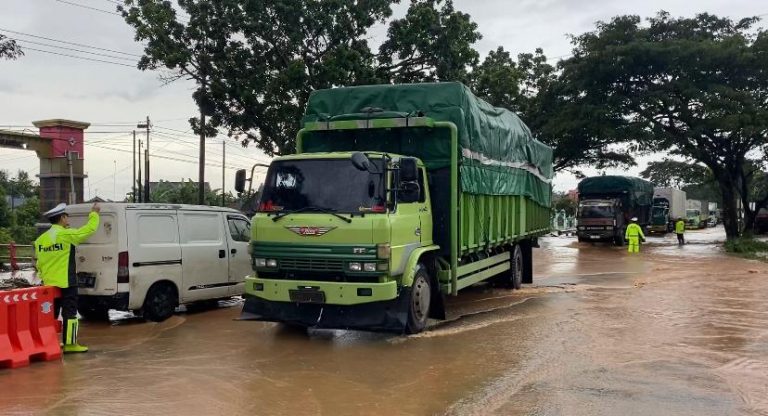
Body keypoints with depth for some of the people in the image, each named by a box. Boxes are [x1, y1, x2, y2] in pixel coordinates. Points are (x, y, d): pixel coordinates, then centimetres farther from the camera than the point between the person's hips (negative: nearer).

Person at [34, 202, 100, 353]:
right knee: (69, 313, -1)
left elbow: (38, 263, 13)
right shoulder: (67, 234, -13)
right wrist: (94, 213, 5)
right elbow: (90, 229, -9)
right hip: (66, 283, -7)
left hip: (49, 284, 7)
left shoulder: (41, 239, 9)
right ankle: (70, 344, -1)